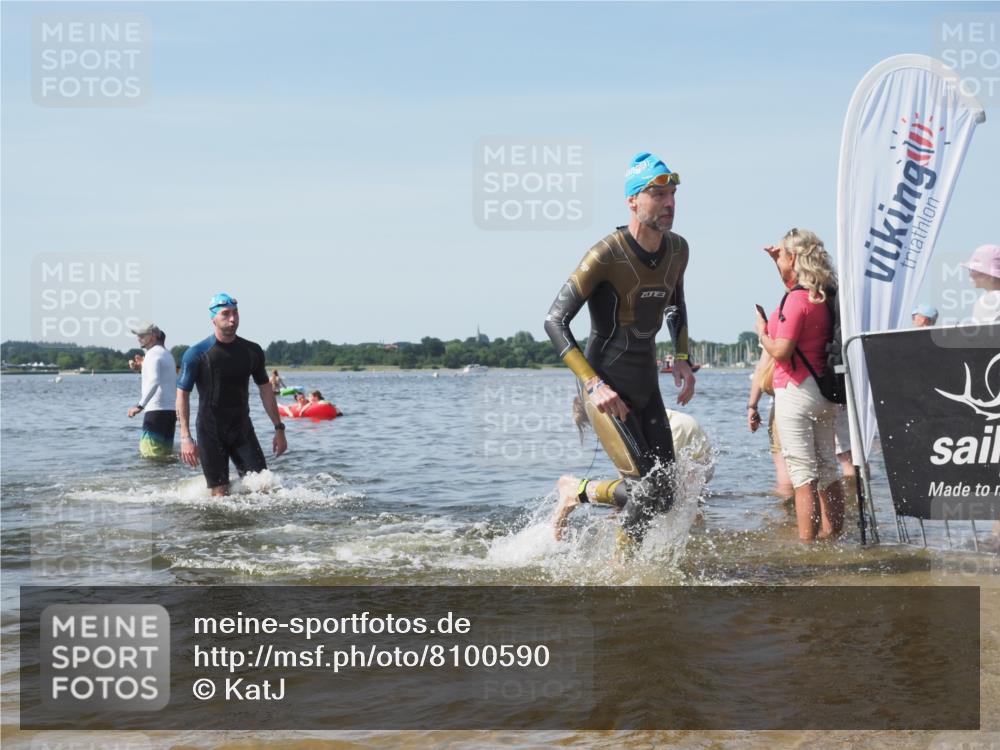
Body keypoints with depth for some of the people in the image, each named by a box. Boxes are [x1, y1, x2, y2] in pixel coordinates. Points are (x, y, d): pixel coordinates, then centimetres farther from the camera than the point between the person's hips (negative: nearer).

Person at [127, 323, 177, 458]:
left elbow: (154, 381, -26)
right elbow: (175, 382, 30)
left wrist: (140, 405, -30)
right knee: (166, 454, 12)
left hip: (156, 410, -10)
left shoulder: (152, 354, -9)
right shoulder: (167, 354, 21)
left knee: (150, 454, -12)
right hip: (170, 411, 10)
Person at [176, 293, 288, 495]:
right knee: (221, 493, -6)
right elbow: (182, 394, -6)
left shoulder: (252, 351, 4)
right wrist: (185, 437, -14)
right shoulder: (197, 354, -7)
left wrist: (279, 428, 9)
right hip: (211, 432, -3)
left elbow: (265, 389, 12)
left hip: (242, 429, 3)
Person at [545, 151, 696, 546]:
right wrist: (594, 385, -23)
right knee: (649, 489, -15)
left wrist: (681, 359, 9)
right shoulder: (607, 256, -18)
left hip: (647, 386, 7)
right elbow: (555, 322, -16)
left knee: (662, 494, 4)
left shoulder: (677, 250, 3)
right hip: (607, 388, -7)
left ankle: (578, 491, 25)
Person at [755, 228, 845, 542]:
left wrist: (762, 334, -2)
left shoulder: (796, 300, -16)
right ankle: (832, 535, 20)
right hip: (825, 392, 9)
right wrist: (778, 262, 28)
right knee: (827, 470, 13)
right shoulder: (823, 294, 10)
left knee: (804, 475, -8)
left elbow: (781, 351, -20)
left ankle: (807, 543, -8)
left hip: (796, 390, -9)